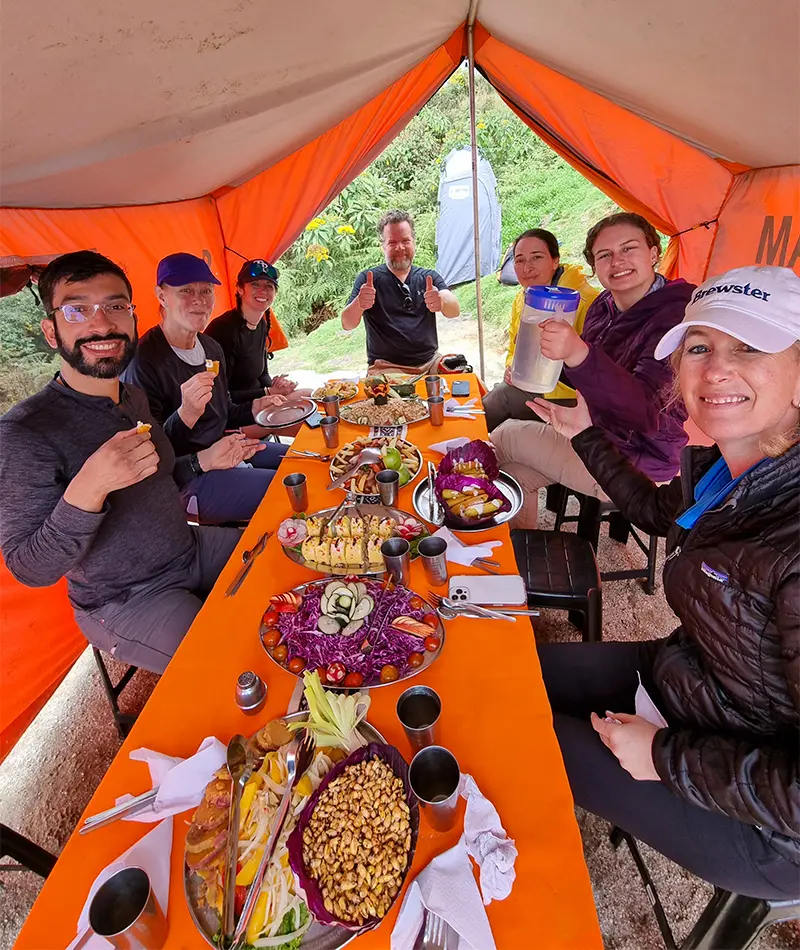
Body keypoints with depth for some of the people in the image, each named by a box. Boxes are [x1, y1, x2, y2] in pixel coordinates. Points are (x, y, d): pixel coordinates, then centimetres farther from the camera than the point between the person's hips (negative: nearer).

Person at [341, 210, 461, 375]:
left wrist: (442, 301, -33)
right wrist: (358, 305, -32)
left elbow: (454, 311, -7)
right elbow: (347, 324, -7)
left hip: (431, 362, 4)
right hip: (387, 366, -4)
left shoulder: (429, 277, 11)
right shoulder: (368, 279, 5)